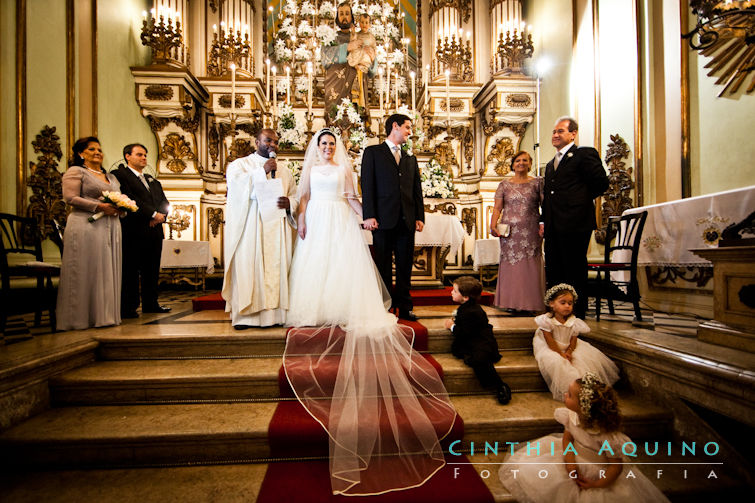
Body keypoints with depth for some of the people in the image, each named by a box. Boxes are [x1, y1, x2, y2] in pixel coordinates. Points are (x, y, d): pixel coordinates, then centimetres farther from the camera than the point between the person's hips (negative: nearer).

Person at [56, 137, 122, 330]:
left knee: (108, 270, 5)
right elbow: (70, 198, -8)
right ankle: (83, 317, 3)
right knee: (86, 271, -5)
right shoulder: (75, 171, 3)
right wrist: (99, 207, -17)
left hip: (110, 227, 7)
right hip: (86, 226, -6)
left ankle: (105, 314, 12)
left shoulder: (111, 176, 23)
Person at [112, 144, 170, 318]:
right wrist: (153, 214, -13)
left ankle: (151, 304, 18)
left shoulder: (152, 180, 23)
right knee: (131, 270, -3)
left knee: (152, 270, 10)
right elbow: (129, 198, -12)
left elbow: (164, 202, 15)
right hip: (134, 231, -7)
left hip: (154, 230, 7)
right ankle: (128, 307, 3)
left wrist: (160, 215, -5)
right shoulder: (120, 175, 1)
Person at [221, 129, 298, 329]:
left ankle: (275, 312, 2)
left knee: (277, 267, -2)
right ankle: (244, 314, -3)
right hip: (249, 227, -3)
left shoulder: (285, 171, 21)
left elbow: (296, 198, 17)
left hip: (277, 228, 3)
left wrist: (289, 203, -6)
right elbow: (236, 185, -9)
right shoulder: (240, 164, 12)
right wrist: (263, 171, -10)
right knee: (247, 268, -8)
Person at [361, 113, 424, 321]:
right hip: (384, 219, -4)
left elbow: (417, 190, 17)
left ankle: (404, 308, 16)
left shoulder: (411, 159, 21)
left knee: (405, 268, 7)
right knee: (383, 268, 3)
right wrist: (369, 215, -12)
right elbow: (367, 186, -2)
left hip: (407, 221, 4)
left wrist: (420, 217, 6)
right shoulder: (373, 153, 7)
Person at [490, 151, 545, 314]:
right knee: (510, 265, 1)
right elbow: (497, 208, 5)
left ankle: (529, 303, 9)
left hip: (531, 232, 0)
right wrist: (493, 225, -9)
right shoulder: (504, 184, 9)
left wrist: (545, 224, -10)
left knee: (530, 266, 0)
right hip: (510, 232, 0)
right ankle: (511, 302, 9)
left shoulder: (537, 183, 8)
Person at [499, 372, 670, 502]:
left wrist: (597, 485, -18)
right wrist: (569, 460, -16)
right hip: (574, 459, 4)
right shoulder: (571, 416, -16)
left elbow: (616, 465, -19)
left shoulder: (607, 435, -32)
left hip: (598, 472, -4)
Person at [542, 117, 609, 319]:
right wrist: (545, 220, 13)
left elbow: (601, 183, -7)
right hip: (553, 226, 8)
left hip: (575, 224, -7)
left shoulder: (585, 154, -2)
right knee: (554, 273, 11)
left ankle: (577, 315, 11)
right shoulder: (551, 164, 22)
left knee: (575, 272, 0)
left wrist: (581, 200, 3)